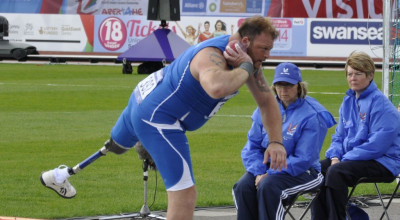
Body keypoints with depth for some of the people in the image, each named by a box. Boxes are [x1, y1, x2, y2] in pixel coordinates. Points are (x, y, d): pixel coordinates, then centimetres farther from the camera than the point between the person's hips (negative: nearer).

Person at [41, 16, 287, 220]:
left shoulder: (249, 60, -3)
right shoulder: (212, 55, -33)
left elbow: (267, 101, 5)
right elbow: (216, 87, -58)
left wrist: (276, 142, -10)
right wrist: (245, 68, -39)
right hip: (158, 118, -11)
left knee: (115, 146, 38)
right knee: (185, 194, -17)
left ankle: (59, 176, 64)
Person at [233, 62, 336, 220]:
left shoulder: (312, 116, -11)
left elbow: (303, 159, -16)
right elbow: (253, 146, 8)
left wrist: (270, 174, -21)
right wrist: (259, 172, -11)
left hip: (302, 171, -5)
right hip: (268, 167, 5)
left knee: (268, 186, -34)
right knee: (243, 187, -23)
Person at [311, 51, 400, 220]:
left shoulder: (380, 104, -13)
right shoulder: (348, 101, 13)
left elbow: (377, 144, -20)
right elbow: (339, 136, 18)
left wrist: (345, 159, -20)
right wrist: (335, 156, -4)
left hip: (382, 160, -8)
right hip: (352, 158, 8)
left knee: (336, 172, -30)